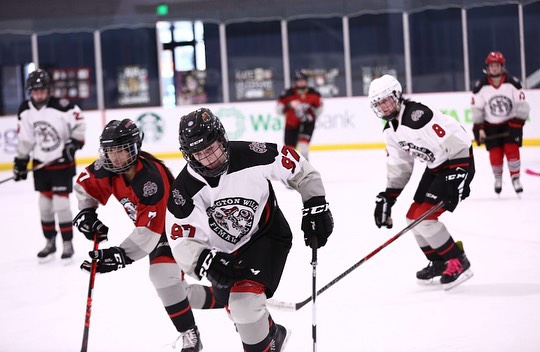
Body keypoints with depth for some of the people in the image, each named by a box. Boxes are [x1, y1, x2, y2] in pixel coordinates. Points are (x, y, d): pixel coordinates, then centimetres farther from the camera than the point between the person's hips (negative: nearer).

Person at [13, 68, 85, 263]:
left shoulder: (60, 106, -20)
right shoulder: (25, 110, -3)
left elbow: (79, 121, -10)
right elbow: (25, 138, 7)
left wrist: (75, 142, -17)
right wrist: (20, 162, 9)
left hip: (62, 161, -5)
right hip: (40, 163, 5)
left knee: (61, 202, -6)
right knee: (45, 203, 10)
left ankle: (68, 244, 4)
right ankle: (50, 242, 24)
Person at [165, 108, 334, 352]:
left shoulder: (250, 156, -26)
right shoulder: (185, 189, -21)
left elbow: (298, 168, -11)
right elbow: (182, 240, -20)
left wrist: (316, 206, -11)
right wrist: (207, 263, -38)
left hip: (267, 235, -4)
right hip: (225, 252, 4)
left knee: (245, 301, -24)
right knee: (235, 305, 16)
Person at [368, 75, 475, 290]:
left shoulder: (417, 115, -25)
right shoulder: (391, 130, 7)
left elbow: (458, 143, -27)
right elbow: (399, 166, 15)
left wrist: (458, 177, -28)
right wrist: (387, 198, 10)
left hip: (457, 162, -10)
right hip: (435, 167, 10)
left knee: (423, 217, -17)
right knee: (413, 217, 10)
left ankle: (459, 264, -5)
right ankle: (440, 264, 25)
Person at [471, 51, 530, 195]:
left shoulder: (512, 82, -10)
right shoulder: (480, 86, -9)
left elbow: (522, 105, -6)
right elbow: (476, 109, -5)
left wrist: (518, 122, -13)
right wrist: (479, 129, -9)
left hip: (511, 123, 0)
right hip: (490, 125, 0)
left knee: (511, 150, -13)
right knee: (495, 155, -3)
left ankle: (515, 179, 0)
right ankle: (498, 178, 22)